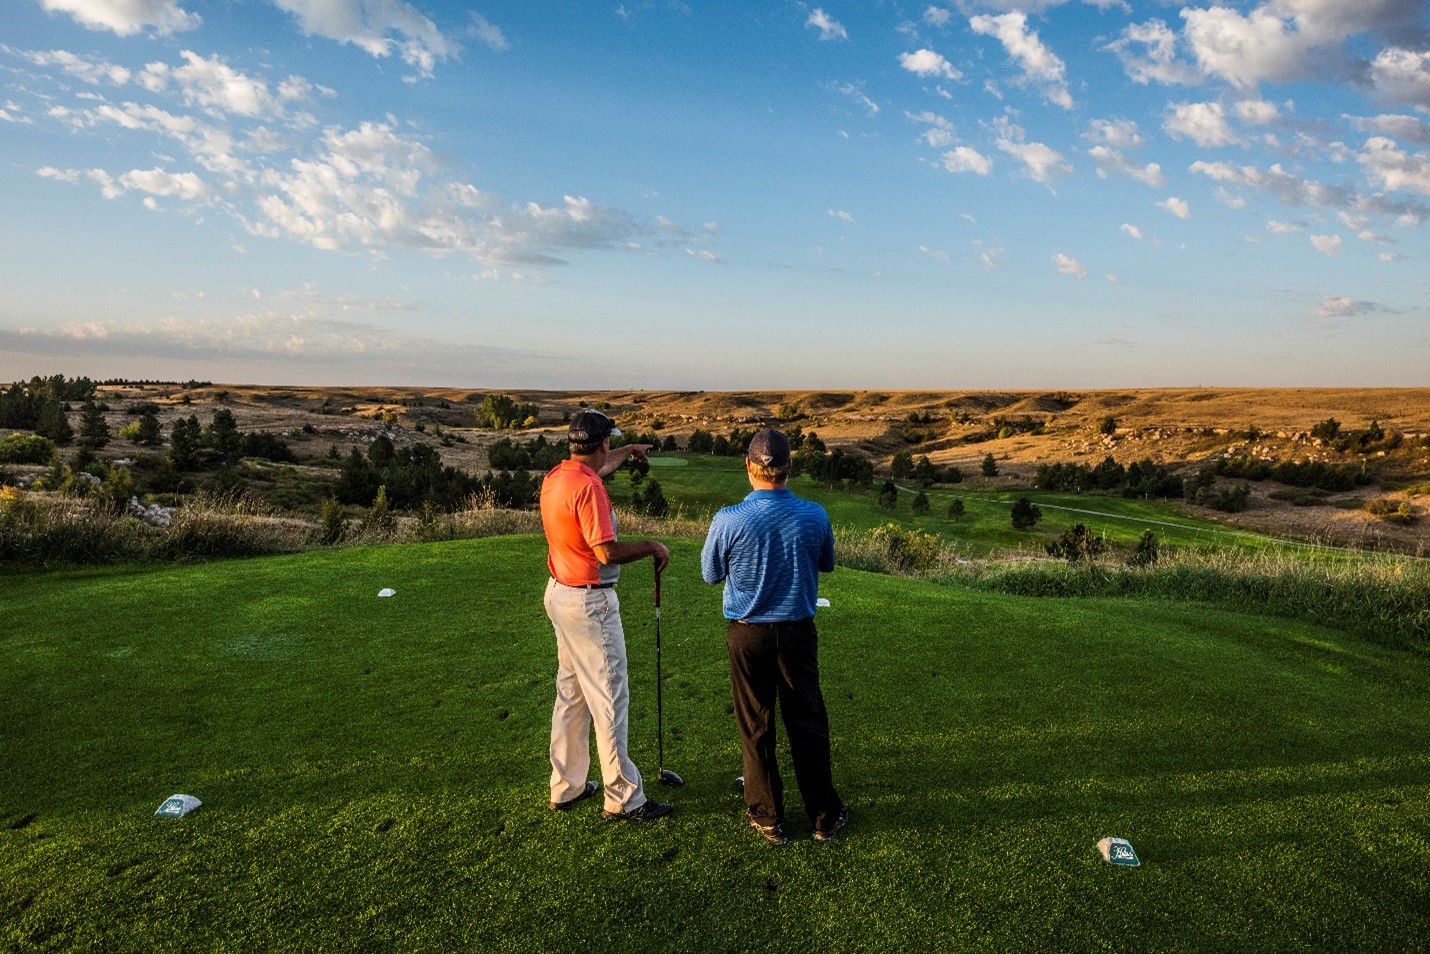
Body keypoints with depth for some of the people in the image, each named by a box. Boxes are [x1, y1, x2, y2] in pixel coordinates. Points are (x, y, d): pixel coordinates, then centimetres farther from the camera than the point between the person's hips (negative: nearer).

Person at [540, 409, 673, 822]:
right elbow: (608, 551, -24)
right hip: (589, 602, -10)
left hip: (559, 594, 10)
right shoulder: (588, 488, -22)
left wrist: (628, 451, 44)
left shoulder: (556, 476, 6)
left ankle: (566, 786, 29)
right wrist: (652, 546, -9)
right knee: (609, 699, -1)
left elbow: (598, 466, 28)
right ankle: (623, 799, 8)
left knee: (570, 693, 18)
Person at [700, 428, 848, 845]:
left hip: (748, 635, -1)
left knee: (756, 727, 12)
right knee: (808, 723, 13)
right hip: (798, 632, 2)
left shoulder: (728, 520, -18)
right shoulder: (814, 516, -11)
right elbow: (827, 564, 8)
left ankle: (768, 818, 22)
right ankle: (824, 815, 24)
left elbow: (710, 574, -2)